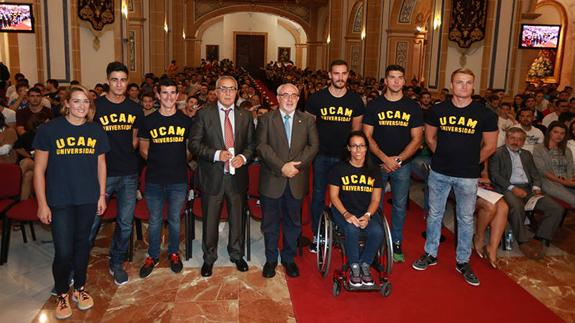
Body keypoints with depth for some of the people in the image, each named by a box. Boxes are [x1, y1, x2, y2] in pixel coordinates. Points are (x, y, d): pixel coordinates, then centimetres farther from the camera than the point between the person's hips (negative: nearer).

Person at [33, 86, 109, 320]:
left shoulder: (96, 131, 5)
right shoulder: (49, 130, -6)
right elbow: (39, 169, -5)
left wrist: (102, 195, 9)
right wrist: (42, 203, -7)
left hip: (88, 199, 3)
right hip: (60, 201, -3)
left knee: (82, 244, 15)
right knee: (63, 251, -2)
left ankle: (80, 288, 33)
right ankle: (62, 295, 21)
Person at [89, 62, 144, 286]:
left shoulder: (135, 108, 7)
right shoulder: (96, 106, -4)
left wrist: (127, 155, 6)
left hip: (129, 174, 3)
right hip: (102, 173, -3)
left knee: (125, 223, 10)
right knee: (92, 221, 0)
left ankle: (117, 263, 28)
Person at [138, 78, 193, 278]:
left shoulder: (185, 121, 1)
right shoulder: (149, 121, 1)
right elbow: (143, 149, 11)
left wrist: (180, 162, 3)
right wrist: (157, 162, 2)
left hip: (178, 180, 0)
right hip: (154, 179, 0)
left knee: (174, 220, 12)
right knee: (154, 221, 10)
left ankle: (174, 253, 31)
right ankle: (153, 256, 27)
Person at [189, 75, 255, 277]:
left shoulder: (245, 116, 6)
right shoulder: (204, 114, -3)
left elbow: (251, 144, 9)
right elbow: (194, 144, -6)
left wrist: (244, 157, -12)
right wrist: (216, 154, -19)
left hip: (237, 176, 2)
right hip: (212, 177, -2)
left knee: (237, 219, 15)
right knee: (210, 220, 10)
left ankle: (237, 255, 36)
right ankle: (209, 258, 30)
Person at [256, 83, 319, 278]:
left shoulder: (307, 120, 8)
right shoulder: (266, 119, 2)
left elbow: (313, 146, -1)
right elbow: (262, 146, -8)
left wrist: (296, 164, -15)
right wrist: (282, 167, -18)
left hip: (296, 181, 2)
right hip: (272, 181, -1)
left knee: (293, 223, 13)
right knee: (270, 223, 9)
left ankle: (289, 259, 30)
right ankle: (271, 260, 26)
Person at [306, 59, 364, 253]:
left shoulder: (355, 100, 0)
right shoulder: (317, 98, -5)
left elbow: (356, 129, 9)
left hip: (345, 156, 1)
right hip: (322, 155, -1)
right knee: (319, 195, 6)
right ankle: (317, 235, 19)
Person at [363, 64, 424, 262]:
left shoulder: (413, 107, 3)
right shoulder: (374, 105, 0)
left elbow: (417, 139, 0)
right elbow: (367, 136, -3)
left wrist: (398, 159, -13)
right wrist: (384, 158, -14)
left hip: (403, 165, 1)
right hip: (378, 163, -1)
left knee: (400, 205, 9)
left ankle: (396, 243, 23)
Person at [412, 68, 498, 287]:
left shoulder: (485, 114, -4)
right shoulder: (438, 110, 0)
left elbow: (490, 146, 3)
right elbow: (429, 138, 12)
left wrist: (471, 162, 4)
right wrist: (442, 155, 8)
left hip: (467, 176, -1)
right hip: (439, 173, 1)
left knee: (466, 219, 8)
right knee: (434, 214, 11)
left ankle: (463, 261, 23)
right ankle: (430, 254, 27)